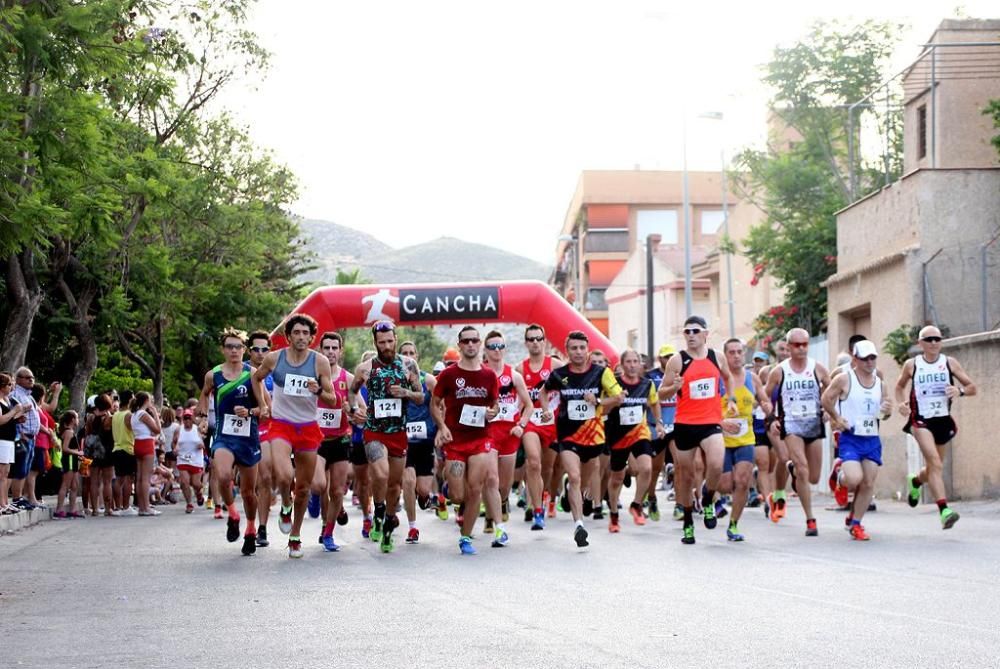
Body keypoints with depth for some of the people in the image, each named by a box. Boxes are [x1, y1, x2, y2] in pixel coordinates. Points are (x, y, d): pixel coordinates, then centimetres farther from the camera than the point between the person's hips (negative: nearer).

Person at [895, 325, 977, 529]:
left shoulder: (949, 363, 1)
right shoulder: (911, 365, -1)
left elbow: (972, 387, 4)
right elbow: (900, 386, 17)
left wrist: (960, 391, -18)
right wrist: (901, 403, -2)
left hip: (943, 420, 4)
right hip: (921, 420, -3)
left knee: (934, 467, 17)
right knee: (934, 461, -23)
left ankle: (915, 481, 53)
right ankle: (944, 510, -30)